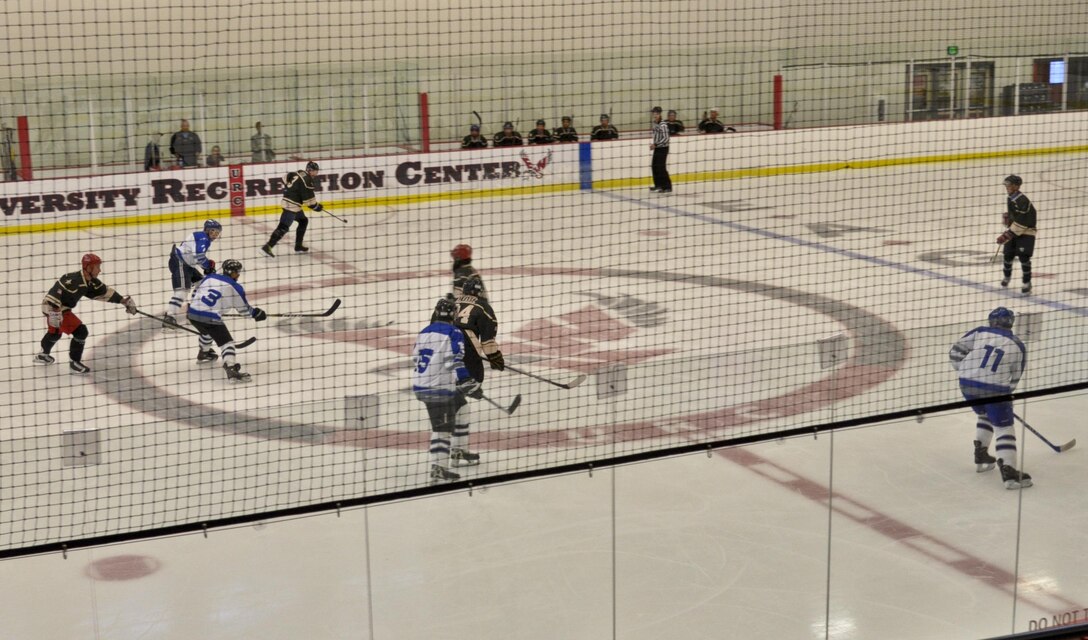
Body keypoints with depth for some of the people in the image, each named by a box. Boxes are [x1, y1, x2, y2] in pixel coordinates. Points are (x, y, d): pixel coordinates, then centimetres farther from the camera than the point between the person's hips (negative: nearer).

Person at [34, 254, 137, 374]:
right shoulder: (74, 281, -29)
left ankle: (43, 355, 53)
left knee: (55, 332, 32)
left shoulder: (90, 282, 0)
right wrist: (54, 314, -36)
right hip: (54, 309, -10)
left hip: (63, 308, 10)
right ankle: (74, 362, 1)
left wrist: (125, 300, 6)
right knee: (81, 332, -12)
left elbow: (105, 292, 9)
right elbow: (55, 294, -33)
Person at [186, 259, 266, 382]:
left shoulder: (209, 277, 16)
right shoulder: (235, 287, 1)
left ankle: (203, 353, 56)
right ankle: (230, 367, -23)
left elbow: (195, 292, 22)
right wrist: (257, 313, 28)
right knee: (226, 341, -5)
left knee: (207, 331, 36)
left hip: (192, 313, 7)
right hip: (210, 317, -7)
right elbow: (244, 308, 11)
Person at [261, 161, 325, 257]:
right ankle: (268, 246, -22)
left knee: (303, 221, 22)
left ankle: (298, 245, 25)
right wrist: (316, 206, -3)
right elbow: (308, 198, -17)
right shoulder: (307, 180, -17)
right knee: (284, 227, -14)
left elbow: (286, 179, 24)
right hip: (291, 205, -10)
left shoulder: (299, 173, 11)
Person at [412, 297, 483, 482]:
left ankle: (458, 452, 30)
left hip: (421, 385, 8)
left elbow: (416, 360, 20)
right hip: (440, 388, -8)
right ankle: (438, 468, -10)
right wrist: (471, 386, -10)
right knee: (443, 427, -5)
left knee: (461, 407, 24)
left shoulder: (424, 333, 14)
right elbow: (455, 363, -16)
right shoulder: (454, 333, -9)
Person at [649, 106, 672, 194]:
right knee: (654, 166, 11)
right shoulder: (655, 124, 8)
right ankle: (658, 185, 24)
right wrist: (653, 145, 10)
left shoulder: (663, 125, -18)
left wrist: (655, 144, -24)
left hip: (663, 148, -9)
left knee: (661, 167, -11)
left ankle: (667, 187, -7)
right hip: (657, 148, 9)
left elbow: (665, 139, -22)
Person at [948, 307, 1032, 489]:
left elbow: (955, 352, 4)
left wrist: (966, 371, 19)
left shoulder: (979, 333, 5)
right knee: (1004, 428, 1)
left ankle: (981, 457, 33)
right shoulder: (1017, 346, 5)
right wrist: (1005, 396, 21)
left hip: (968, 385, 4)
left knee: (985, 416, 29)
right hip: (995, 390, -4)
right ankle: (1008, 472, -13)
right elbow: (1014, 378, 7)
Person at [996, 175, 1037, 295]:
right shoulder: (1011, 198, 6)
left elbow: (1020, 222, -26)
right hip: (1013, 231, 8)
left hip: (1026, 232, -8)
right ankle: (1006, 276, 35)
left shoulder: (1022, 201, -24)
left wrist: (1006, 235, -26)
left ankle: (1026, 283, -2)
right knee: (1008, 255, 9)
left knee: (1024, 257, -13)